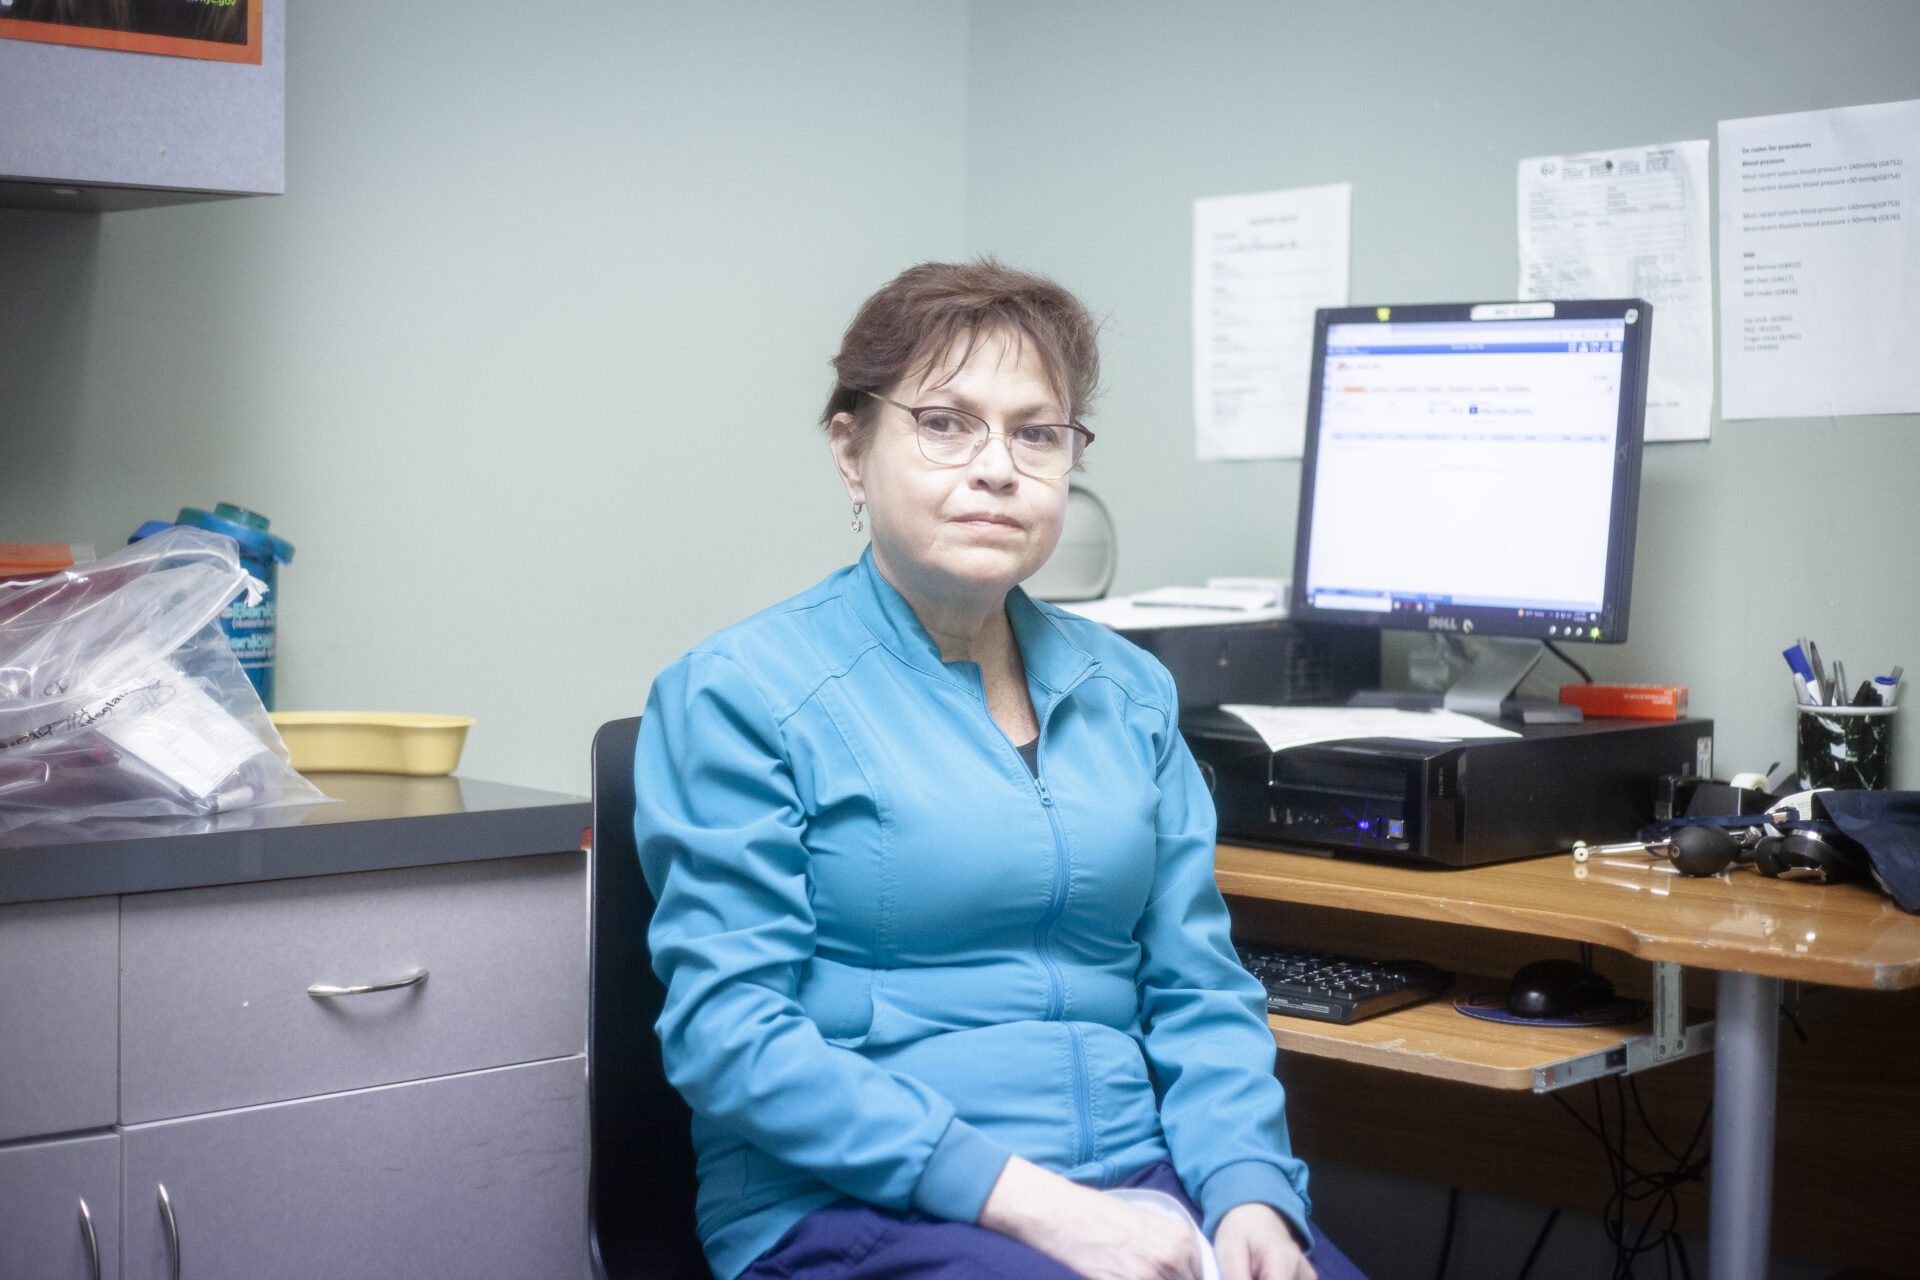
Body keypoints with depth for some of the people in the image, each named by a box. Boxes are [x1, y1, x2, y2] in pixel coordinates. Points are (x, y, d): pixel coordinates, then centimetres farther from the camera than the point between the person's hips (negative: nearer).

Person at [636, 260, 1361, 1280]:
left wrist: (1250, 1191, -6)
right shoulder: (737, 691, -2)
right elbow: (729, 1029, -10)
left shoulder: (1127, 690, 14)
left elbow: (1200, 992, 14)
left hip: (1138, 1185, 5)